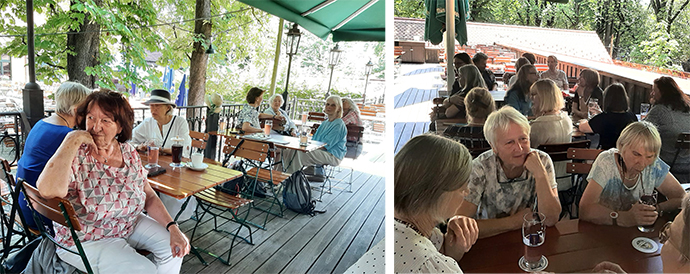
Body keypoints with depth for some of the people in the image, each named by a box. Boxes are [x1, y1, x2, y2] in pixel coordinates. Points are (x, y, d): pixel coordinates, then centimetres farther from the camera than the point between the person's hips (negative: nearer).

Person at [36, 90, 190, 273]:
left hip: (130, 224, 6)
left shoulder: (128, 152, -3)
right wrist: (72, 140, -33)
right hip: (85, 241, -6)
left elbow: (149, 197, 3)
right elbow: (48, 191, -41)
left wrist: (173, 228, -10)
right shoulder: (76, 156, -19)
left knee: (174, 248, -2)